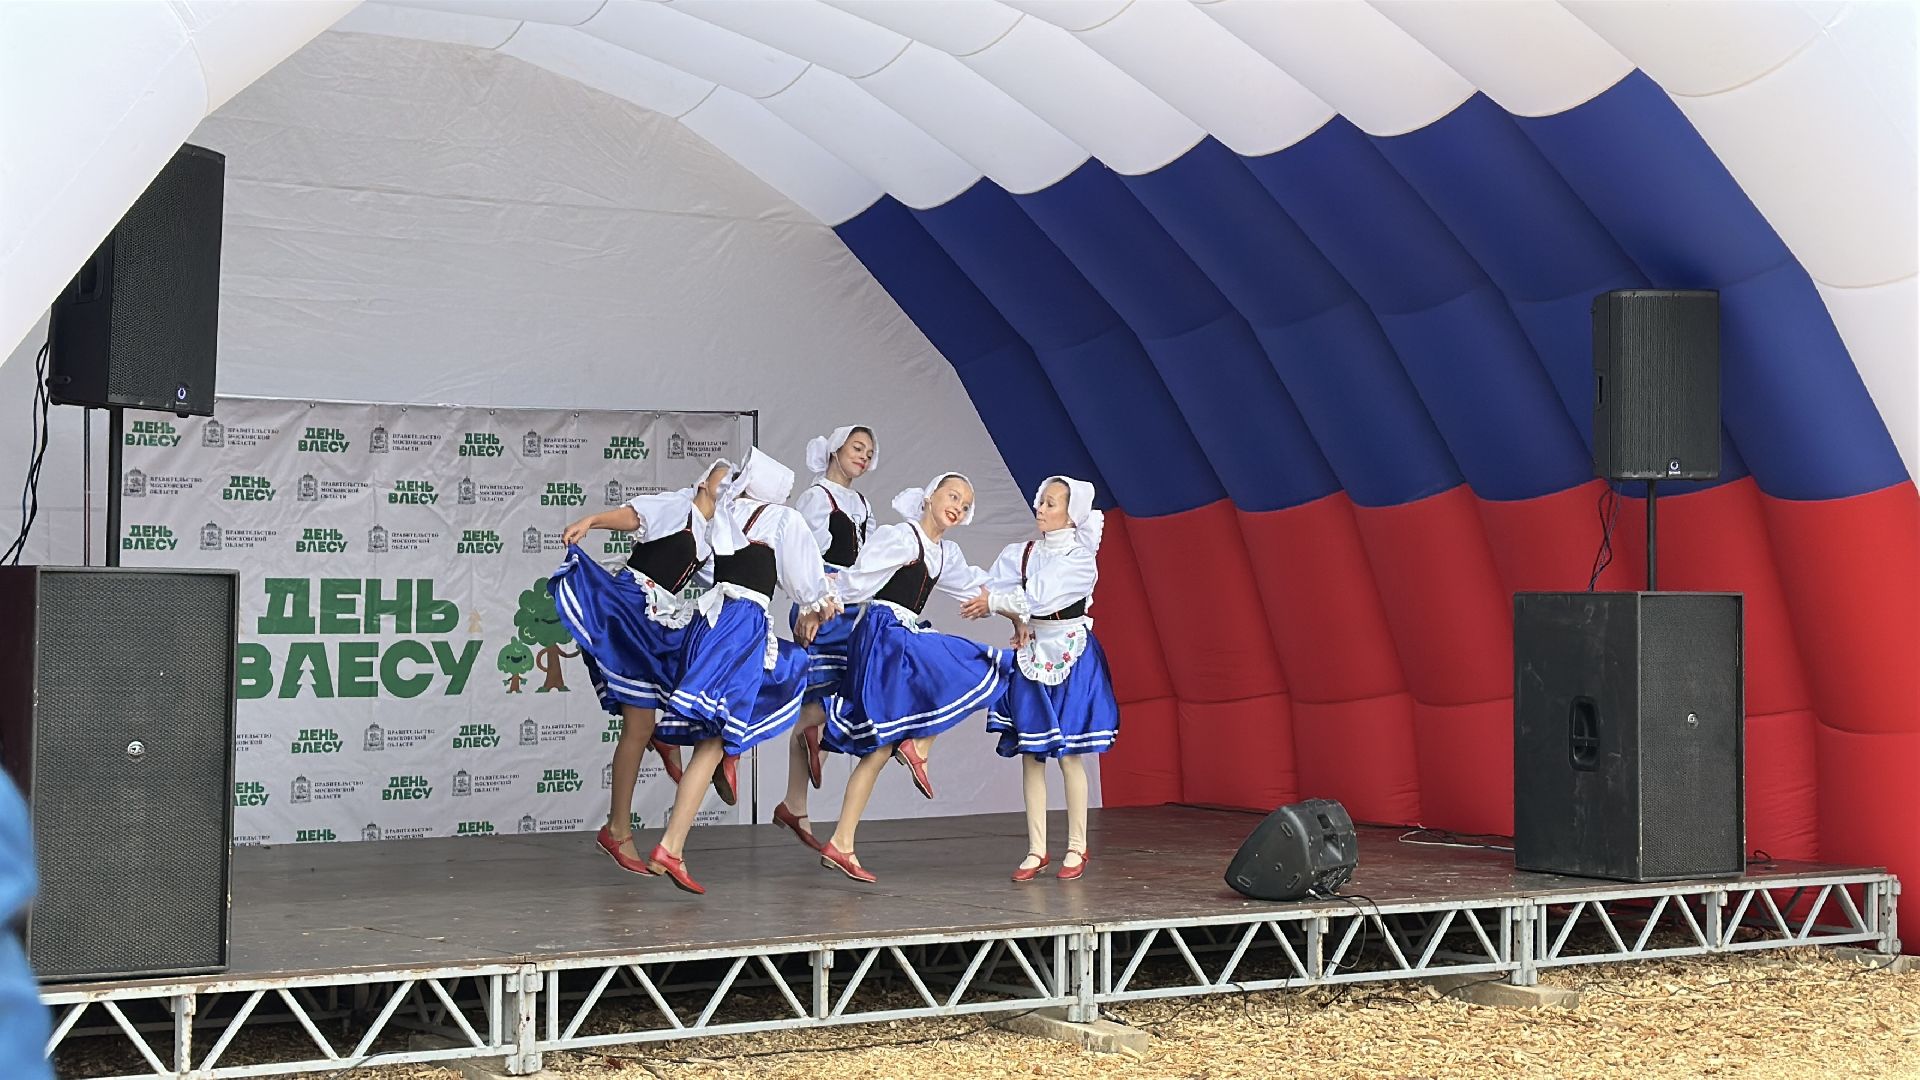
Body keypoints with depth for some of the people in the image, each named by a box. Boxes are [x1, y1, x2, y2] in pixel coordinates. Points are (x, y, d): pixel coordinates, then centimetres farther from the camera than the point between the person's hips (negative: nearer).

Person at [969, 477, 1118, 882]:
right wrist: (1018, 618, -14)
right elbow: (988, 590, -3)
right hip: (1032, 653, 4)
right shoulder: (1021, 553, 7)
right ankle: (1036, 849, 7)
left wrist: (996, 603, -11)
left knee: (1070, 754, -3)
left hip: (1072, 658, -4)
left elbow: (1041, 598, -16)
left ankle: (1076, 848, 7)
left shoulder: (1080, 557, -5)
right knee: (1031, 755, 2)